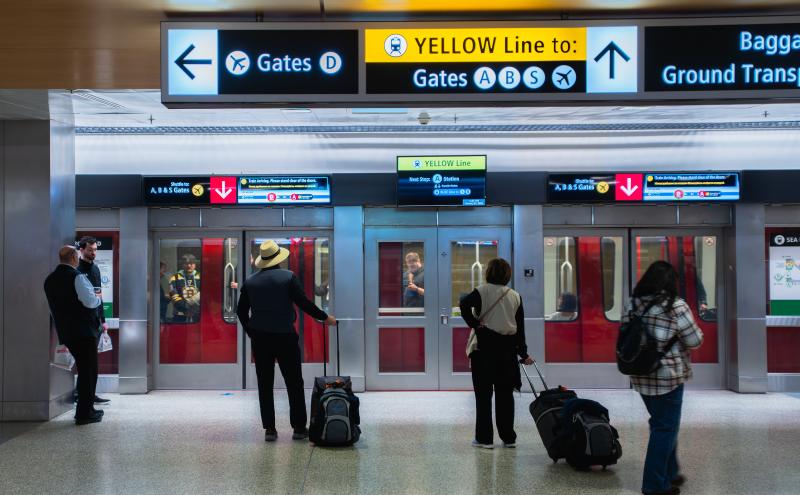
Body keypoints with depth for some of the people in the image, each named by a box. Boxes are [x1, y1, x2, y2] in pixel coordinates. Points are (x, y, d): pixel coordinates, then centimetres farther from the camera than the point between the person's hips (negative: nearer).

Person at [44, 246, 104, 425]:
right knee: (89, 371, 0)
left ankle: (85, 409, 25)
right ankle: (84, 413, 0)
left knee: (84, 370, 19)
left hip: (65, 331, 8)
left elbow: (52, 307, 20)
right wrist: (98, 299, -1)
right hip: (84, 330, -8)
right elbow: (90, 301, -21)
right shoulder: (77, 276, -14)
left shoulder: (50, 280, 11)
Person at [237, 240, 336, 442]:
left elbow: (241, 310, 7)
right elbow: (304, 303, -10)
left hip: (259, 338, 3)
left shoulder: (250, 281, 3)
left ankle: (269, 429, 8)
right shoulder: (288, 277, -8)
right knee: (294, 383, 6)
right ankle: (299, 427, 8)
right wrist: (325, 317, 2)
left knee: (265, 385, 8)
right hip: (285, 336, -3)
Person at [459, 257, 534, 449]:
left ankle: (484, 438, 6)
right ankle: (508, 437, 16)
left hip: (484, 347, -3)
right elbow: (520, 327, 9)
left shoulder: (482, 291, -2)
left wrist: (475, 324, -9)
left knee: (483, 394, 4)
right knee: (505, 394, 11)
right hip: (508, 349, 3)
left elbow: (465, 305, -22)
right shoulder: (516, 296, 9)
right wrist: (523, 354, 13)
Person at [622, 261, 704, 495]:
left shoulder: (633, 304, 3)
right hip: (668, 376, -6)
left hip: (642, 376, 7)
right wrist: (677, 337, 9)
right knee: (665, 428, 4)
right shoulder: (676, 306, -15)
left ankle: (670, 472, 33)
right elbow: (695, 341, -10)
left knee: (662, 423, 21)